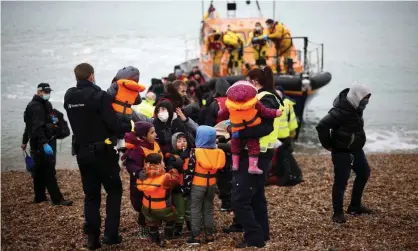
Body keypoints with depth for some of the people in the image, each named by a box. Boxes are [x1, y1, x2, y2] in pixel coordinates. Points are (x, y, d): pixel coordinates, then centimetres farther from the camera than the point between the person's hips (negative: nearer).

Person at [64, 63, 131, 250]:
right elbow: (113, 126, -19)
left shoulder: (68, 97, 3)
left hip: (82, 152, 5)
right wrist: (128, 125, -1)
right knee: (114, 190, 10)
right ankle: (111, 234, 3)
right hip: (102, 152, -5)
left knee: (91, 195, 13)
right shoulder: (99, 96, -17)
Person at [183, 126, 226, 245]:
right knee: (208, 209, 14)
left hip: (197, 185, -4)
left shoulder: (195, 152, -15)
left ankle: (196, 236, 4)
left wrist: (186, 186, -5)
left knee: (196, 210, 4)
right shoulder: (218, 152, -2)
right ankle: (209, 235, 16)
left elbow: (189, 171, -12)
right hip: (211, 185, 4)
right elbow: (220, 169, 7)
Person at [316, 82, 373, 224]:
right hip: (342, 152, -10)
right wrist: (328, 145, -19)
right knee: (341, 182, -3)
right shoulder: (341, 111, -27)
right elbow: (322, 126, -32)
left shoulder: (355, 108, 0)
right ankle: (338, 213, 9)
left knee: (364, 173, 19)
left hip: (356, 149, 10)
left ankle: (355, 206, 31)